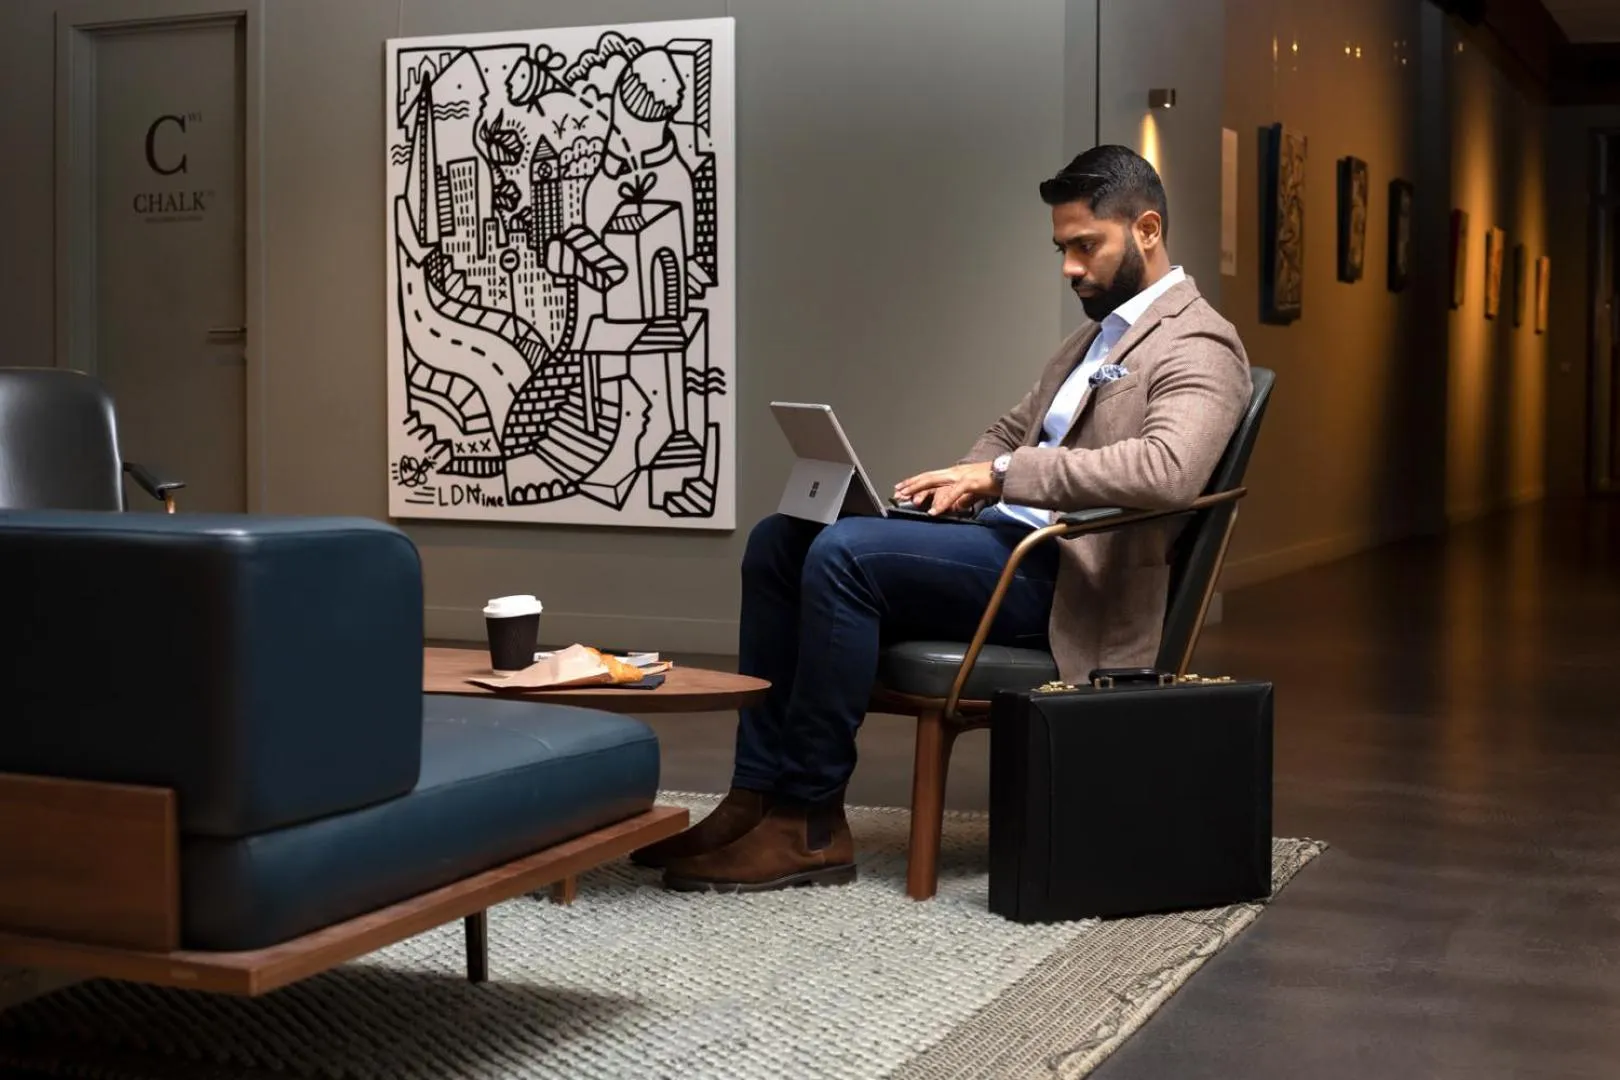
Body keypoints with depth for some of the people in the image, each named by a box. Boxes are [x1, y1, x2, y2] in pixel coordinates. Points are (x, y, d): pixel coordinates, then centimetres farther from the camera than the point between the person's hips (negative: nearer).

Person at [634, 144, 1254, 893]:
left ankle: (810, 823, -17)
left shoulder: (1197, 346, -8)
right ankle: (758, 794, -5)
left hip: (1060, 578, -10)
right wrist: (960, 482, 4)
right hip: (1005, 539, 10)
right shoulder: (1097, 334, 22)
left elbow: (1168, 469, -27)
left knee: (844, 552, -27)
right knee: (779, 542, -2)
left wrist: (1002, 474, -26)